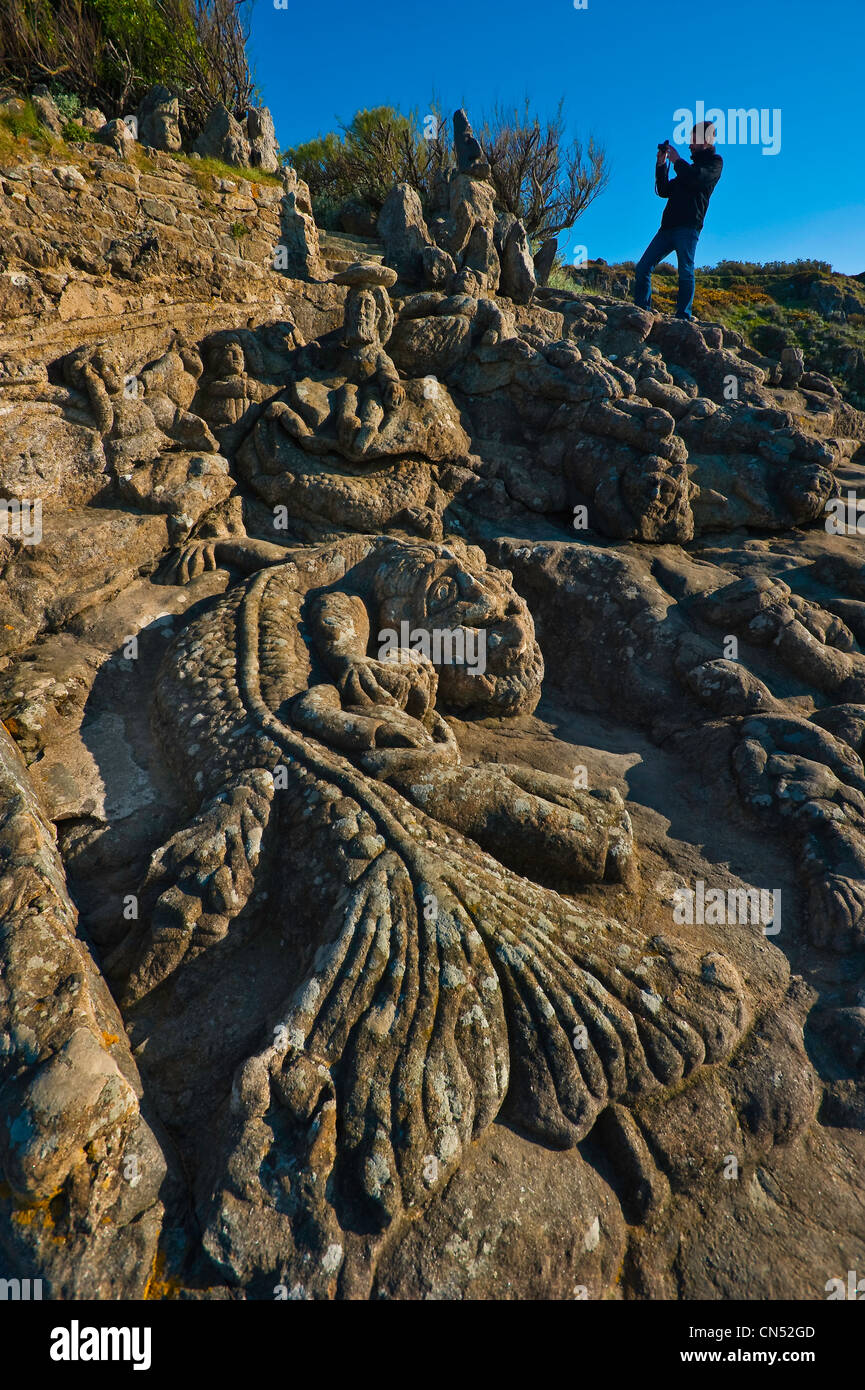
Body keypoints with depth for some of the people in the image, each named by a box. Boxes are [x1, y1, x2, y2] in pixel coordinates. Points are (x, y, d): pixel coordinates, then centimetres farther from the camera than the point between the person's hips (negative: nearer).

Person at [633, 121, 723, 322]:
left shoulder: (714, 162, 8)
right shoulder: (690, 167, 33)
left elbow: (696, 178, -12)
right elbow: (664, 191, 28)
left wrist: (677, 160, 1)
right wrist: (662, 165, 17)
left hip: (688, 226, -8)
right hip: (668, 226, 8)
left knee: (685, 272, -12)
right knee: (642, 267, -3)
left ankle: (683, 317, -14)